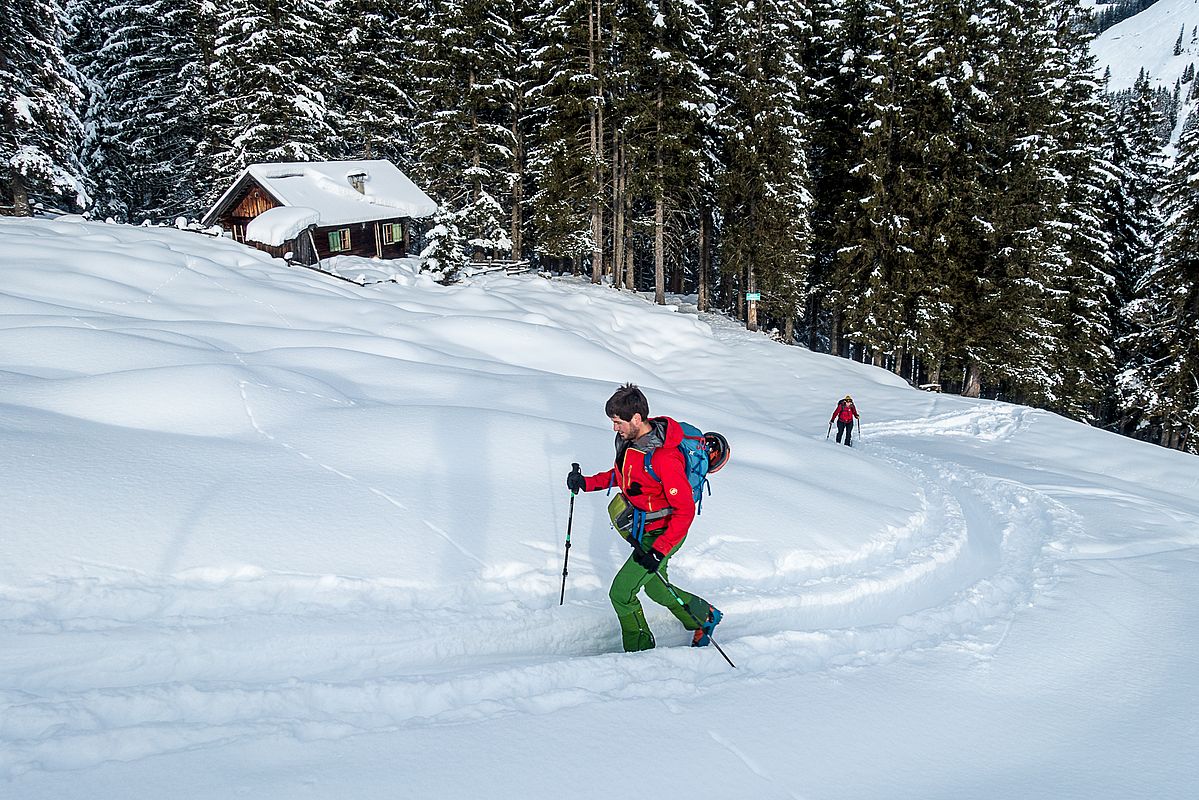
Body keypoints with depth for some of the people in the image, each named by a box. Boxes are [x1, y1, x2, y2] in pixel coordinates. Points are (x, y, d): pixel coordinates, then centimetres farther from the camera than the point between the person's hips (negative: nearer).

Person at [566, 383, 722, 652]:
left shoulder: (663, 458, -32)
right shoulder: (628, 439, -5)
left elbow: (685, 511, -28)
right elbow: (621, 474, 17)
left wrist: (659, 551, -31)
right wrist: (587, 483, 4)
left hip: (662, 534, -9)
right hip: (640, 530, 9)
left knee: (621, 594, -5)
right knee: (655, 588, 24)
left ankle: (639, 650, 15)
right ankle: (704, 617, 44)